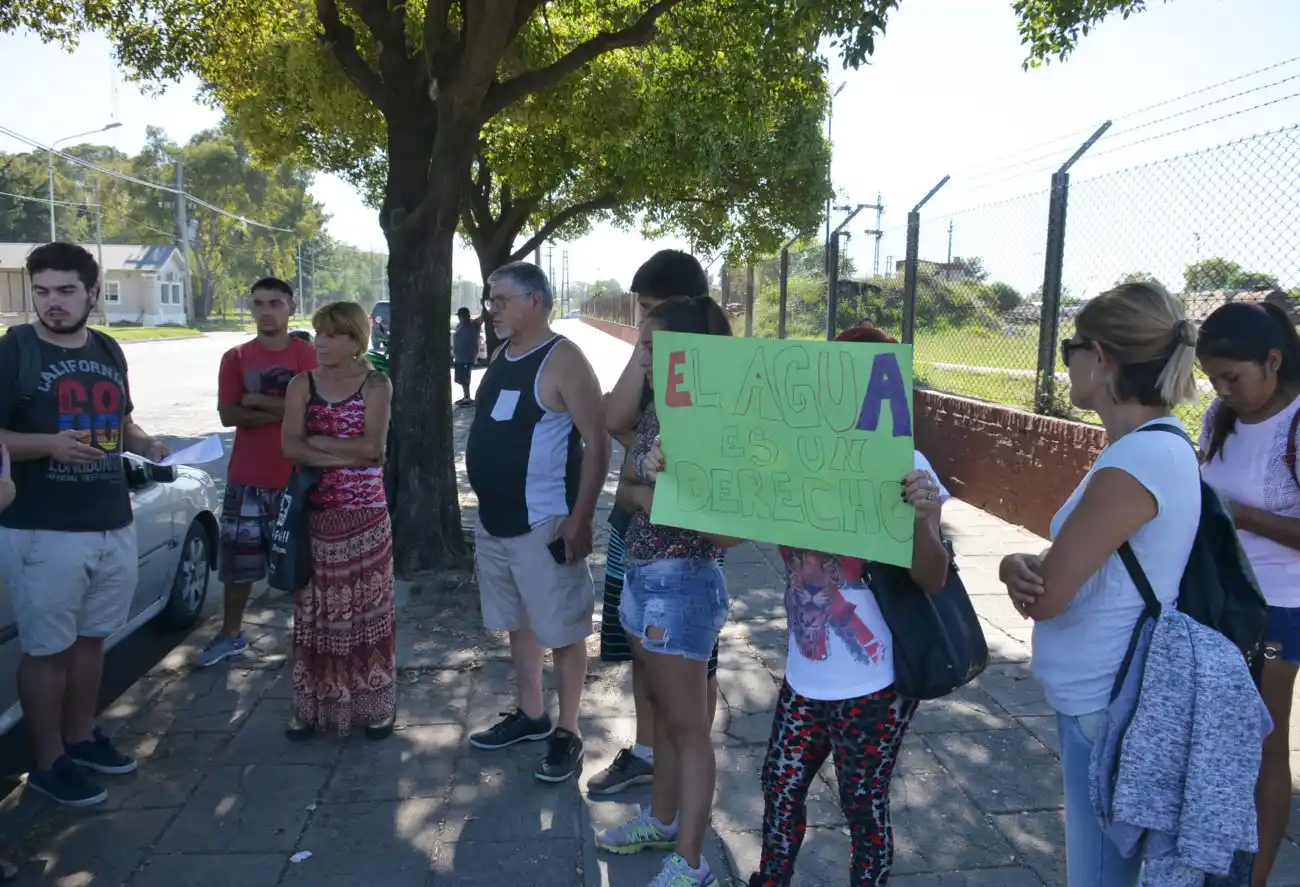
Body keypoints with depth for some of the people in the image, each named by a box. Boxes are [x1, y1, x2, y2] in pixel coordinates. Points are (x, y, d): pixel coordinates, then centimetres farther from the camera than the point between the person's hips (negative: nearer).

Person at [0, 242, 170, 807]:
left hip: (114, 524, 6)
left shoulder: (109, 351, 10)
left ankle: (82, 737, 34)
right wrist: (48, 444, -27)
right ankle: (49, 764, 17)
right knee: (47, 649, 3)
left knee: (91, 638, 17)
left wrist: (150, 447, 0)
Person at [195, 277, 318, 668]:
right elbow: (229, 415, -5)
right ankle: (230, 635, 25)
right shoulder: (235, 357, 4)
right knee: (238, 559, 11)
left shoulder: (307, 354, -3)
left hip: (295, 476, -3)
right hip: (246, 477, 3)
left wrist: (257, 401, -12)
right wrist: (282, 410, -15)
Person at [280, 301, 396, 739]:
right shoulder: (302, 384, 4)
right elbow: (290, 447, -7)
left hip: (365, 513, -2)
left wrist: (317, 441, -10)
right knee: (315, 609, 8)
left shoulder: (376, 384, -3)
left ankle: (373, 704, 16)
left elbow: (372, 447, -15)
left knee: (366, 606, 5)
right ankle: (311, 705, 20)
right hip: (315, 512, 3)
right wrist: (346, 455, -17)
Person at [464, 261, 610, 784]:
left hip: (544, 524, -9)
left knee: (563, 632, 3)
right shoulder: (501, 358, 11)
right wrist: (487, 505, 18)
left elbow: (597, 443, -18)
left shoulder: (562, 361, -15)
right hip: (494, 521, 9)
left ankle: (567, 734, 17)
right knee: (518, 624, 19)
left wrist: (580, 519, -22)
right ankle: (530, 716, 35)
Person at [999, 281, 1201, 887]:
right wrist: (1030, 568, -13)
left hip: (1106, 709, -9)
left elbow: (1048, 595, -24)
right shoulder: (1163, 442, 7)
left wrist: (1014, 565, -2)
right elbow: (1078, 564, 8)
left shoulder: (1138, 461, -25)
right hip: (1106, 696, 9)